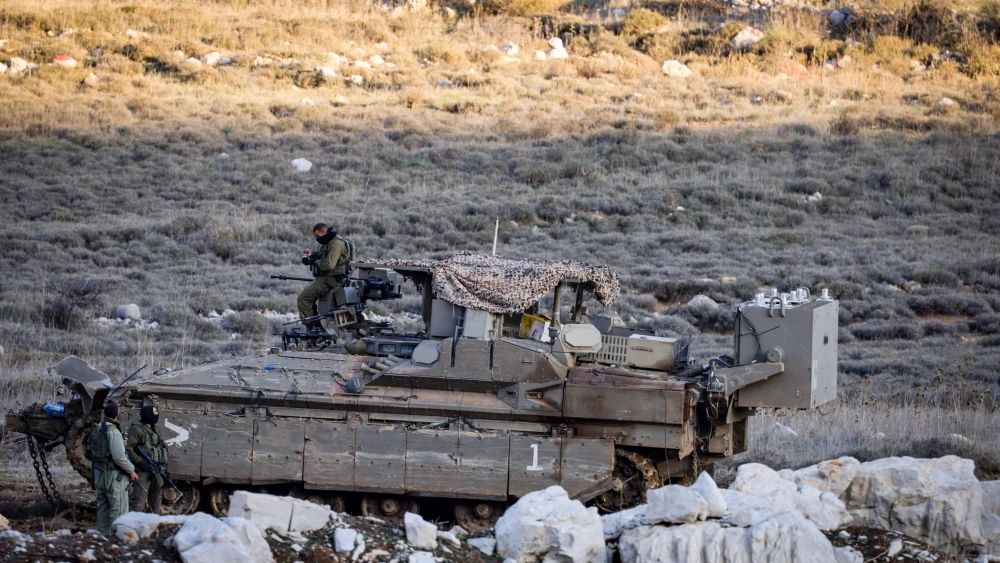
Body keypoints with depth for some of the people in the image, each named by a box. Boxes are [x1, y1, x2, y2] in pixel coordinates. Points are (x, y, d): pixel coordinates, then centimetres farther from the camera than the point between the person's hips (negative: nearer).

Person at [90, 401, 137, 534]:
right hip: (114, 476, -8)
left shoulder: (96, 430, 9)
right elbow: (119, 457, -23)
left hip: (99, 474, 8)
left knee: (103, 508, 15)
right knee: (119, 512, -5)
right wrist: (131, 470, -10)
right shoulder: (113, 432, -18)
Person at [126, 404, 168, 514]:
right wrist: (141, 462, -22)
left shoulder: (154, 430, 17)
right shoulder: (137, 429, -9)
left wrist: (163, 466, 10)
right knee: (139, 503, -12)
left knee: (156, 501, 13)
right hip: (143, 472, -8)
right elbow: (128, 448, -17)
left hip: (157, 471, 8)